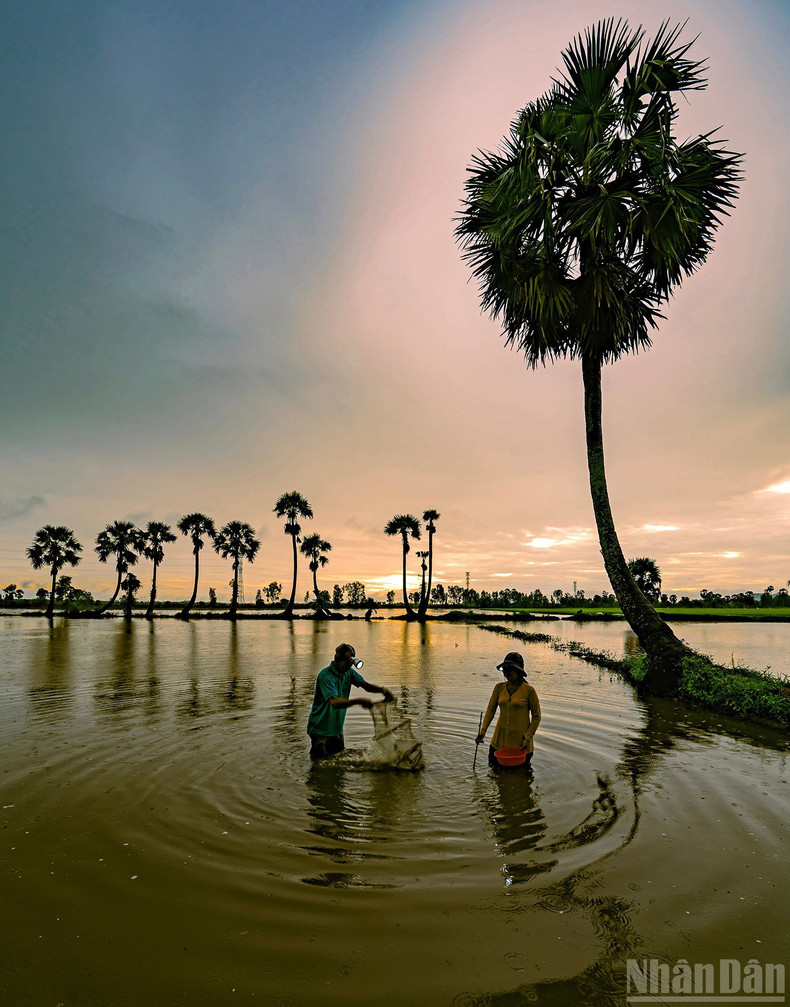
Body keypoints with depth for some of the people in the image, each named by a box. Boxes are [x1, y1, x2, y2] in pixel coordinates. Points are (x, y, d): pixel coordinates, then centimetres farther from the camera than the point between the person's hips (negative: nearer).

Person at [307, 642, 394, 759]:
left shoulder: (349, 672, 1)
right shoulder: (325, 676, -24)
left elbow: (366, 685, 5)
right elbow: (335, 702, -35)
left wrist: (381, 689, -16)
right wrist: (359, 701, -44)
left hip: (337, 728, 7)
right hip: (320, 729, -7)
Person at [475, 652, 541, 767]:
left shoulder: (528, 690, -10)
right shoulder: (499, 687, 1)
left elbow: (536, 717, -5)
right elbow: (491, 710, 0)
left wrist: (528, 737, -13)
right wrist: (483, 730, -12)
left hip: (520, 741, -4)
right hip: (500, 740, 4)